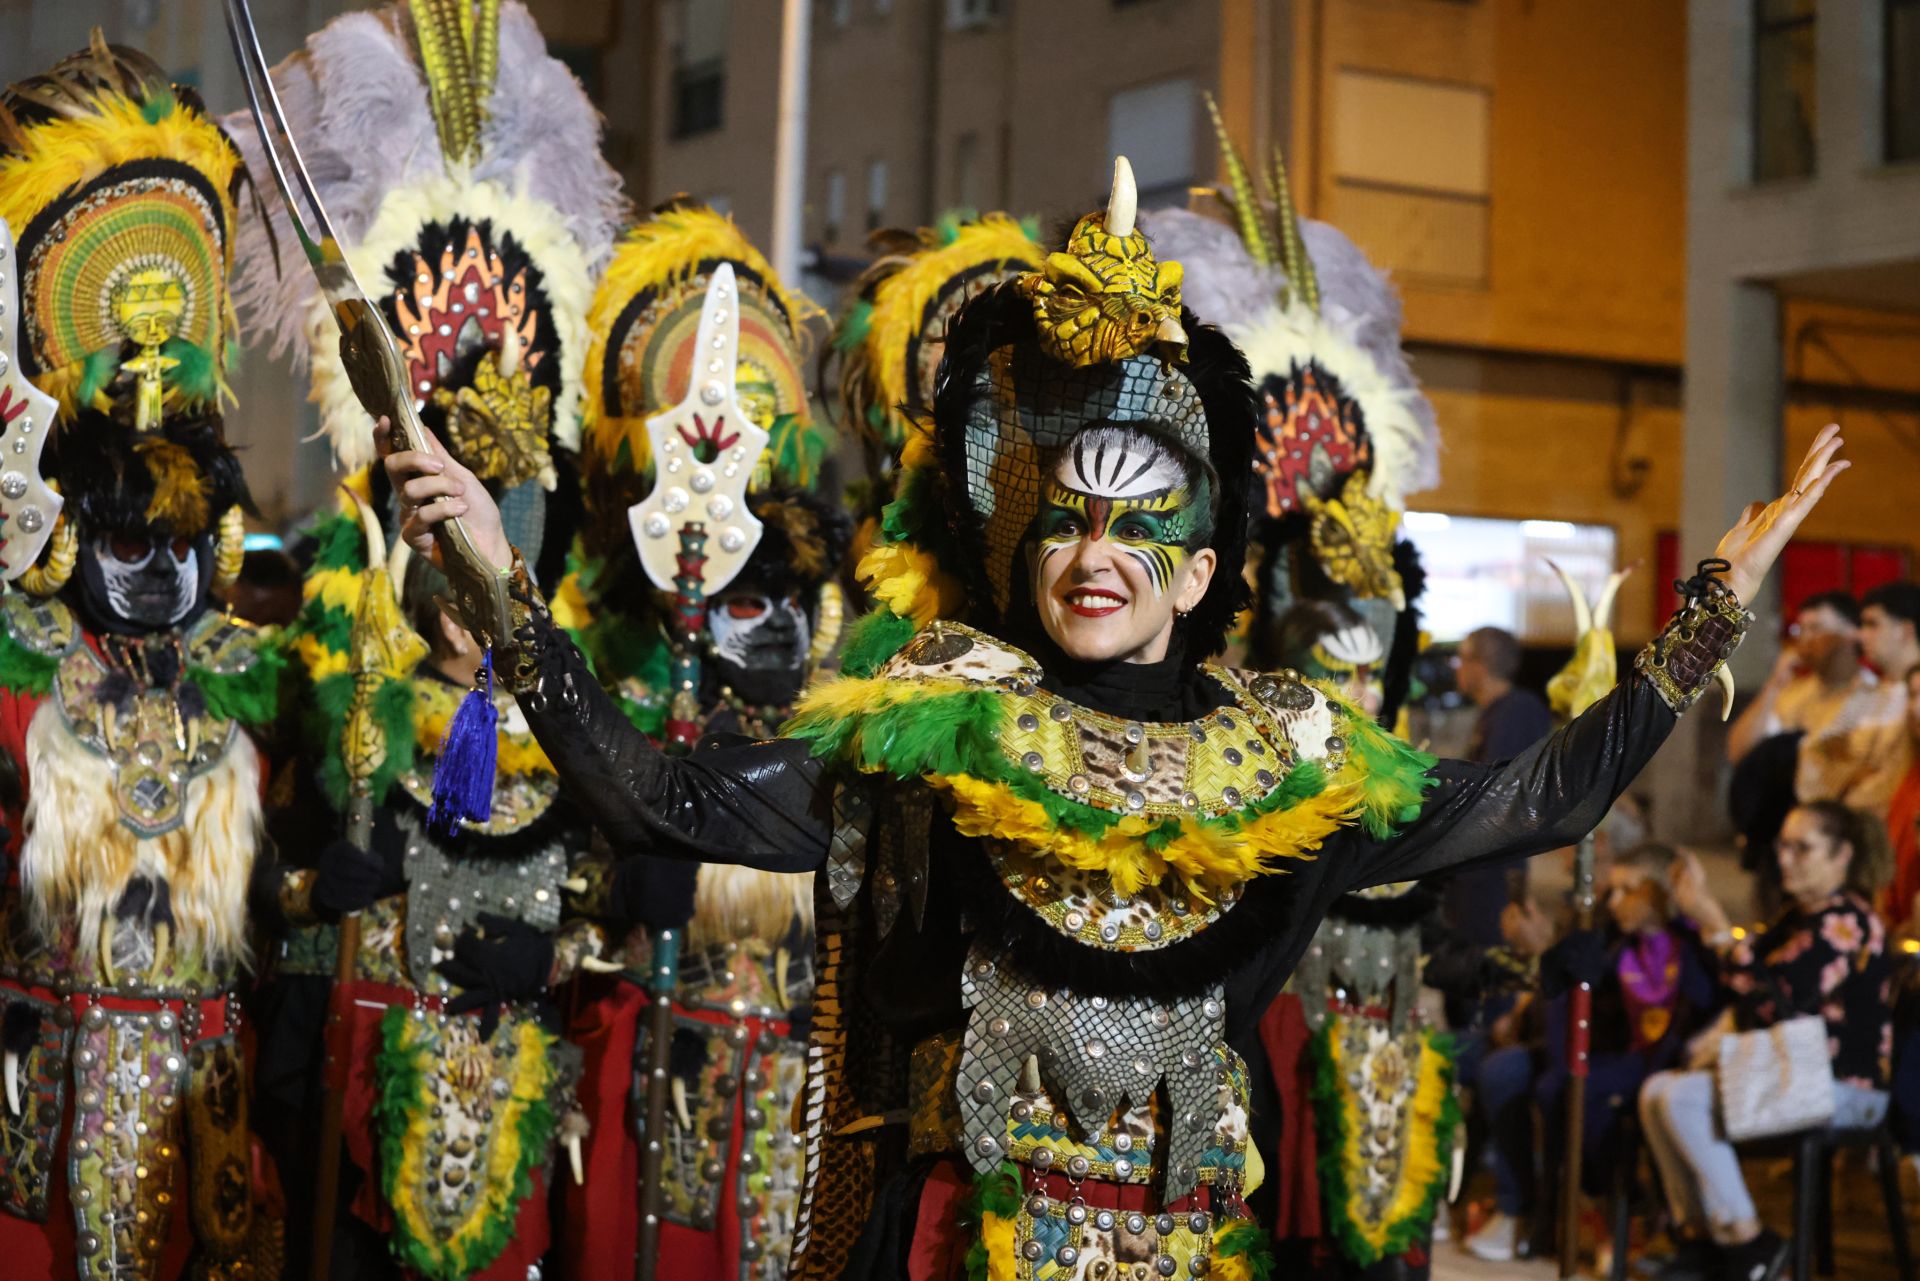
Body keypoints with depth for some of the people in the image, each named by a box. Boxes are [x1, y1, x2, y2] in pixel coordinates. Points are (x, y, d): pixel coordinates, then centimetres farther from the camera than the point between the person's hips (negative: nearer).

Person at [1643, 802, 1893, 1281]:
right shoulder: (1798, 916, 15)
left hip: (1845, 1089, -10)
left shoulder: (1844, 923, -16)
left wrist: (1714, 924, -23)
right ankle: (1699, 1236, 3)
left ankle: (1747, 1240, -16)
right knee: (1656, 1090, 1)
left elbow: (1771, 1001, -24)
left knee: (1684, 1098, -24)